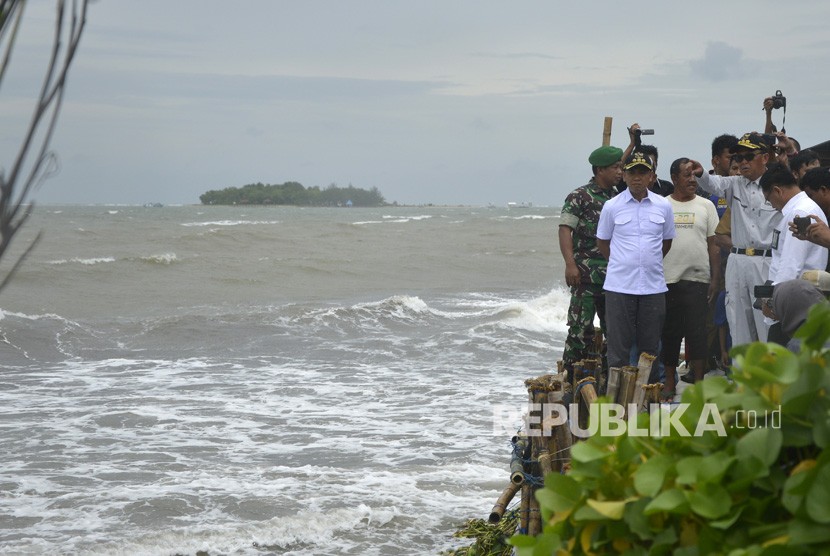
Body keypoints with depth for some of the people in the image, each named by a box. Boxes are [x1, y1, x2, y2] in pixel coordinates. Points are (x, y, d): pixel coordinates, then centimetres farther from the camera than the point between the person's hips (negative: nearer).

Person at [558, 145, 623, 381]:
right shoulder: (579, 197, -4)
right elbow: (565, 229, -11)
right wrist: (570, 264, -21)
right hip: (587, 275, -6)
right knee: (581, 328, -6)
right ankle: (571, 377, -1)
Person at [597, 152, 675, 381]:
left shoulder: (663, 206, 5)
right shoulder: (612, 206, 1)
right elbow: (602, 242, 11)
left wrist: (650, 263, 13)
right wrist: (623, 262, 7)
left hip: (653, 285, 2)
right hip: (619, 286, -2)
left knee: (650, 347, 7)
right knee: (618, 347, 0)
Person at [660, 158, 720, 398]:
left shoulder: (705, 206, 7)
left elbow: (714, 244, 7)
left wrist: (715, 278, 0)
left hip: (697, 279, -1)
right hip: (667, 279, 1)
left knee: (696, 333, -5)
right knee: (670, 333, 6)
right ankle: (669, 384, 15)